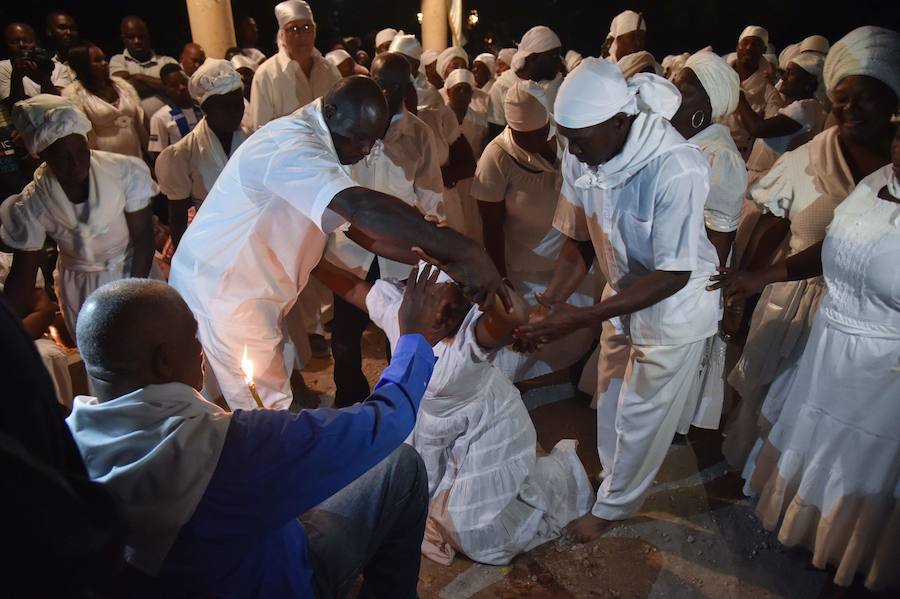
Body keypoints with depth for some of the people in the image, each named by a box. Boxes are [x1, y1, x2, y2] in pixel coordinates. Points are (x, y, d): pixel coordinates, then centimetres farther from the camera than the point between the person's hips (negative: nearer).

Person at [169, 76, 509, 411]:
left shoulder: (316, 147, 7)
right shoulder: (292, 145, -24)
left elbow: (362, 228, 3)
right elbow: (364, 208, -41)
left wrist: (439, 262, -9)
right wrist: (465, 252, -42)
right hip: (223, 289, -9)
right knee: (269, 414, 0)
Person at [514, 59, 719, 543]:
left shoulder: (677, 170, -35)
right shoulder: (580, 157, -17)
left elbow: (673, 275, -30)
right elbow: (578, 240, -5)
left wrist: (580, 319, -35)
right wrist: (549, 306, -19)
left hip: (676, 305, -5)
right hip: (625, 292, 6)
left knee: (641, 415, 11)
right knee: (612, 401, 20)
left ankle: (612, 506, 35)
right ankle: (615, 478, 47)